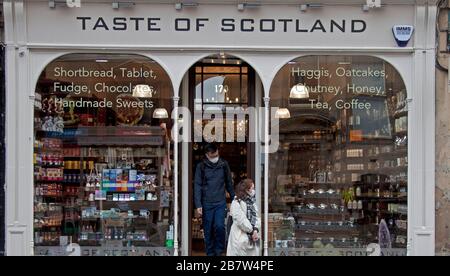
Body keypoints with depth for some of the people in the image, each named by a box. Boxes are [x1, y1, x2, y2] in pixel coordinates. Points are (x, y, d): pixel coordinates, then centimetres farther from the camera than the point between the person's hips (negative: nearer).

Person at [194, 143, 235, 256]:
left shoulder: (224, 165, 4)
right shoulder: (201, 166, -1)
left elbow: (229, 183, 12)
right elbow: (197, 186, -2)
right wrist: (198, 205, -9)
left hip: (221, 203, 0)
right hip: (207, 203, 0)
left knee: (219, 226, -14)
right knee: (208, 230, 4)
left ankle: (219, 251, 3)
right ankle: (210, 253, 16)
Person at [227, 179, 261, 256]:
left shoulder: (253, 202, 13)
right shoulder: (236, 203, -8)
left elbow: (257, 217, 6)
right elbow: (241, 220, -15)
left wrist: (256, 230, -11)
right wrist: (252, 231, -12)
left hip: (253, 238, 6)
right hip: (240, 238, -6)